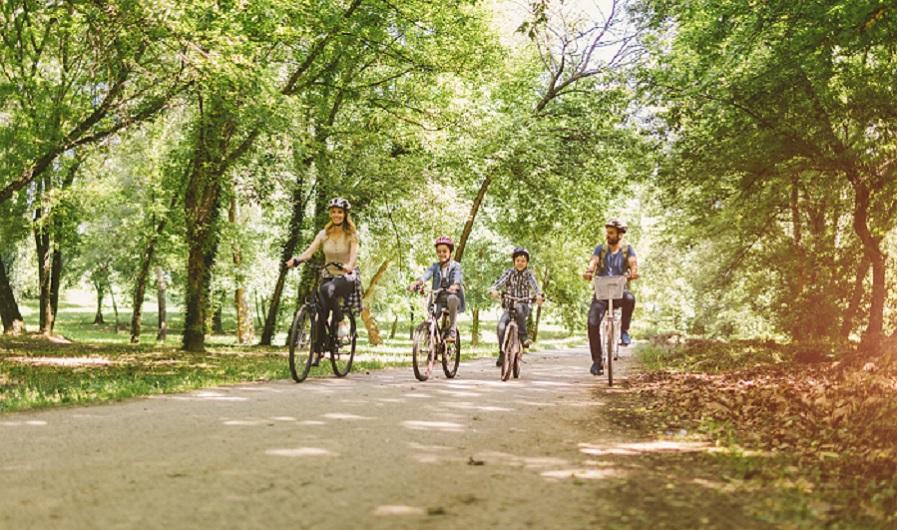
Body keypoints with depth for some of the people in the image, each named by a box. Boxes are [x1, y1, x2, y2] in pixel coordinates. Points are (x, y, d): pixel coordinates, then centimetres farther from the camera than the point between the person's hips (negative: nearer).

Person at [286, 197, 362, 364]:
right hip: (328, 275, 4)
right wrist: (296, 260, -29)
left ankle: (341, 322, -18)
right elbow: (310, 250, -9)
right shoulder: (324, 234, 4)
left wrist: (349, 265, -43)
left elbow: (354, 253, -21)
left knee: (327, 289, -36)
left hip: (348, 277, -4)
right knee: (321, 314, -7)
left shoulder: (351, 234, -5)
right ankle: (317, 352, 3)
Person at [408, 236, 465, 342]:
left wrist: (455, 286, -46)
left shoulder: (455, 266, 1)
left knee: (452, 299, -39)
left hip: (453, 296, -3)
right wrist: (416, 283, -35)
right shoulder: (435, 266, 9)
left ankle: (452, 331, -27)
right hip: (439, 299, 3)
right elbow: (426, 274, -12)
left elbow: (458, 277, -21)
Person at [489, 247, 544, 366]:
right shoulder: (509, 273, 2)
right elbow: (499, 282, -15)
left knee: (519, 307, -38)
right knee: (501, 326, -23)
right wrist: (493, 290, -39)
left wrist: (539, 296, -40)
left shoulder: (529, 274, 1)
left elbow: (535, 286, -17)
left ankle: (523, 335, -24)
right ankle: (501, 354, -7)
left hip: (523, 306, -1)